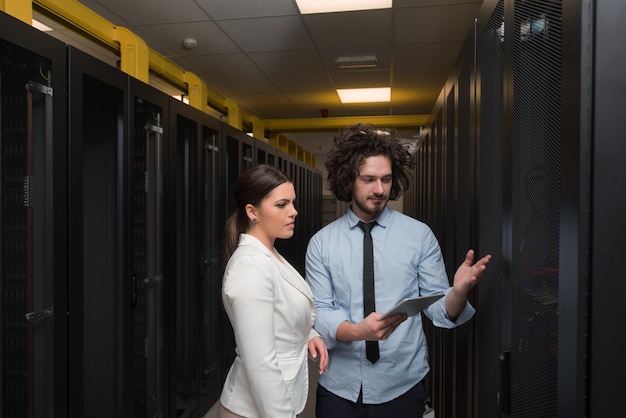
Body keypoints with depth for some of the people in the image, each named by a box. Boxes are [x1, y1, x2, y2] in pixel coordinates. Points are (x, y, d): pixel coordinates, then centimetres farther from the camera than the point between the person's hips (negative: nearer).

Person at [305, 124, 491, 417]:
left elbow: (439, 311, -6)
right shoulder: (321, 243, -5)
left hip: (402, 387, 0)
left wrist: (459, 291, -28)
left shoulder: (420, 235, -5)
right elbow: (319, 313, -8)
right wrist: (358, 330, -26)